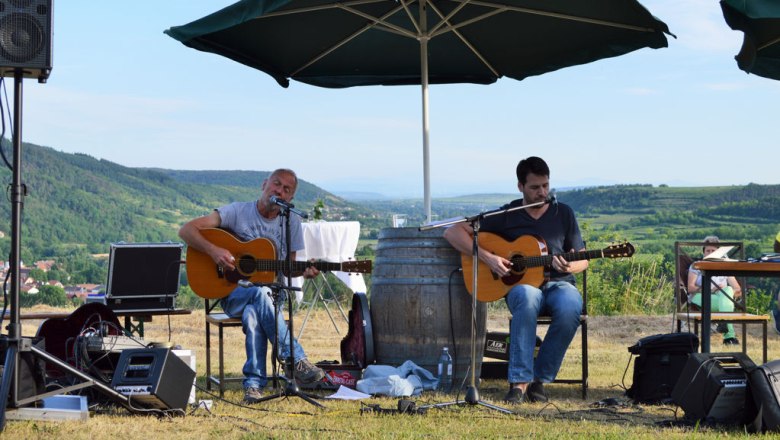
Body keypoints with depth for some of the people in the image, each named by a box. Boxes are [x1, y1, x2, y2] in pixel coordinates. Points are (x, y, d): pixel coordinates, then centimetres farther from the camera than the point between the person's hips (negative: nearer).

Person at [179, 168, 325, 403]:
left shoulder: (292, 222, 6)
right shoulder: (237, 212, -3)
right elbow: (186, 230, -8)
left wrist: (304, 271, -10)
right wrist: (213, 250, -23)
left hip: (272, 295, 2)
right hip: (234, 293, -2)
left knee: (253, 314, -36)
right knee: (260, 294, -38)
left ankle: (254, 382, -31)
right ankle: (295, 360, -38)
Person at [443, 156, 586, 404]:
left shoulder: (563, 214, 10)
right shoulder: (505, 216, 4)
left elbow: (582, 261, 13)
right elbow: (453, 232, 1)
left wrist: (569, 267, -13)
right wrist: (487, 258, -12)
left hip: (558, 283, 2)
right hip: (520, 284, -2)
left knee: (570, 308, -36)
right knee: (528, 297, -41)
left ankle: (539, 379, -21)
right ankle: (519, 382, -39)